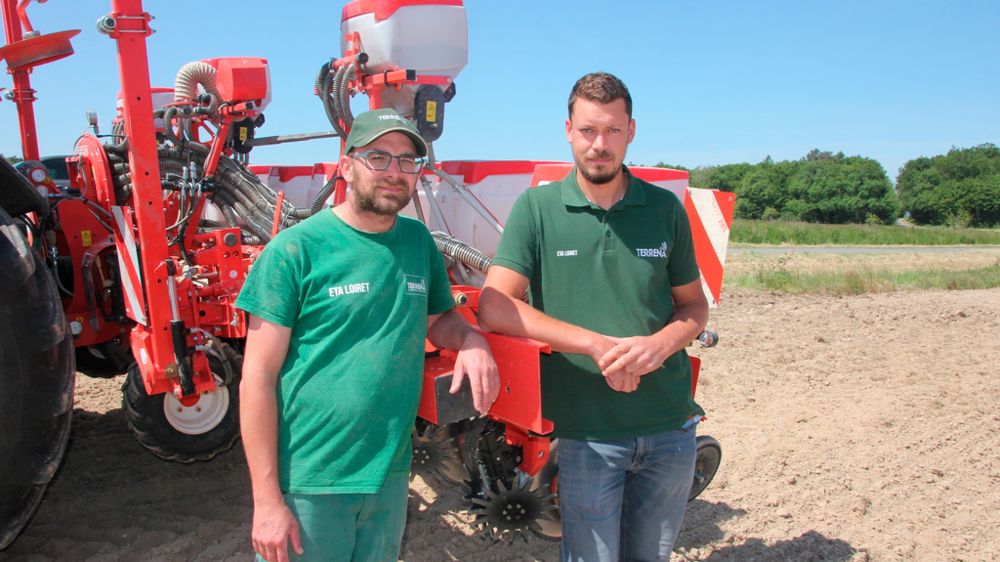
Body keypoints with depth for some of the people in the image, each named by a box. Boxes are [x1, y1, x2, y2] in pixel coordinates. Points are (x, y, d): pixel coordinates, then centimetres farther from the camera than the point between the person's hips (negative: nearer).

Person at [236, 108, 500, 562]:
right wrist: (267, 499, -14)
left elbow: (438, 319, 16)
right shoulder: (297, 248, -12)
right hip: (308, 480, -4)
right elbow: (259, 377, -12)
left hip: (390, 474, 5)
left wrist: (470, 340, -8)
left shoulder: (418, 241, 3)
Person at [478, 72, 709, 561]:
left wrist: (660, 343, -13)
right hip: (586, 433, -3)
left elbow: (694, 305, 10)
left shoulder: (665, 209, 1)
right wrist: (598, 344, -21)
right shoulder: (537, 207, -6)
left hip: (670, 428, 3)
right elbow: (494, 308, -15)